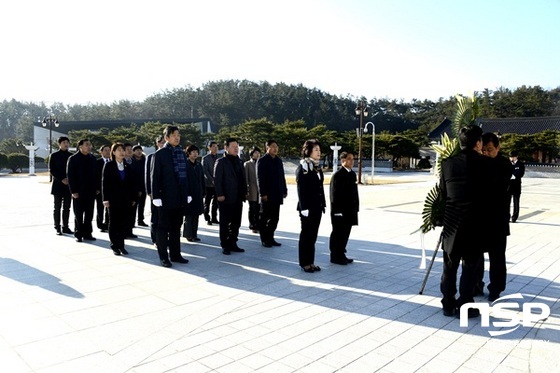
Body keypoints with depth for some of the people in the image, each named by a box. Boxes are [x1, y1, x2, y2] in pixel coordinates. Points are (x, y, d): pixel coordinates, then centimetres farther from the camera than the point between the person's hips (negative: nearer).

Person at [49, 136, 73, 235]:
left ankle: (65, 227, 13)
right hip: (58, 185, -3)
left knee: (67, 208, 6)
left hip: (68, 184, 3)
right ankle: (57, 228, 7)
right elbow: (52, 170, -4)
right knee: (57, 208, 2)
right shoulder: (54, 156, 1)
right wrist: (62, 179, -14)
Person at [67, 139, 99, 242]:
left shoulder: (92, 159, 9)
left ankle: (87, 234, 18)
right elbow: (70, 176, -8)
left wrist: (97, 188, 5)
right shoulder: (73, 159, -5)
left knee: (89, 214, 9)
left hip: (91, 191, 4)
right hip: (79, 192, -4)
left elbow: (96, 174, 12)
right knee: (78, 214, 5)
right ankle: (78, 235, 14)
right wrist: (73, 191, -13)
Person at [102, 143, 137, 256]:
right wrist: (106, 199, -9)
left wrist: (133, 198, 6)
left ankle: (121, 245, 13)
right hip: (114, 199, -3)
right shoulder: (109, 166, 0)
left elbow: (131, 183, 10)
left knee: (123, 223, 5)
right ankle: (115, 246, 11)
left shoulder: (127, 166, 9)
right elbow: (104, 183, -3)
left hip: (126, 199, 3)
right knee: (113, 223, 4)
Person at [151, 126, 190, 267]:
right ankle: (163, 257, 13)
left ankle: (175, 254, 23)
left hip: (180, 198, 6)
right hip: (166, 197, -6)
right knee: (163, 228, 4)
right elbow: (155, 176, -8)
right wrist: (156, 196, -14)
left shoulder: (181, 153, 11)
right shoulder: (160, 154, -6)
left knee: (176, 227, 13)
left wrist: (187, 193, 11)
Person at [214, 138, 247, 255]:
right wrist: (220, 194, -16)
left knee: (236, 223, 10)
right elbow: (217, 179, -10)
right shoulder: (221, 162, -5)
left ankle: (232, 243, 22)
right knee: (225, 223, 4)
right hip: (226, 198, -6)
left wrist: (244, 192, 9)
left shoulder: (239, 162, 14)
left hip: (238, 198, 6)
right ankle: (225, 245, 14)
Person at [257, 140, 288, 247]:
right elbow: (260, 178, -12)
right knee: (265, 218, 3)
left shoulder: (279, 160, 13)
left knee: (275, 218, 11)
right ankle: (264, 239, 12)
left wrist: (284, 190, 10)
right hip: (267, 195, -7)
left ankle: (270, 238, 21)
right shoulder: (262, 161, -7)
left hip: (277, 195, 7)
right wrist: (263, 193, -17)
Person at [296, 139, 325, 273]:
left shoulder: (317, 167, 13)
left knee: (313, 235, 12)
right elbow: (301, 189, -14)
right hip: (307, 207, -7)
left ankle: (311, 261, 21)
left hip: (317, 206, 7)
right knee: (306, 234, 3)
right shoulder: (303, 167, -10)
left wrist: (323, 204, 11)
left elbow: (320, 187, 14)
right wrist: (304, 208, -17)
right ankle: (304, 263, 13)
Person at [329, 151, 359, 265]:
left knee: (345, 234, 14)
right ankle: (335, 257, 13)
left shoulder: (352, 174, 13)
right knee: (338, 234, 2)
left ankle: (341, 255, 25)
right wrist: (337, 210, -17)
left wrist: (356, 207, 13)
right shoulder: (337, 175, -13)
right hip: (340, 211, -8)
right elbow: (334, 195, -15)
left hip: (350, 211, 8)